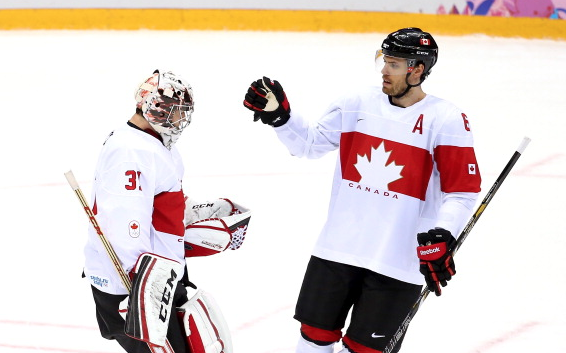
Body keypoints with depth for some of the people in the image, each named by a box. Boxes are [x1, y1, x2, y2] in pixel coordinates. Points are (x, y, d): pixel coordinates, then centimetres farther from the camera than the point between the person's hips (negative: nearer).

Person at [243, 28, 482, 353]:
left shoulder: (446, 120, -8)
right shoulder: (360, 103, 5)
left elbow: (463, 190, -8)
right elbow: (311, 143, 14)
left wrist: (441, 238, -20)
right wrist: (278, 115, -2)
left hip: (401, 260, -4)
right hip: (339, 248, 4)